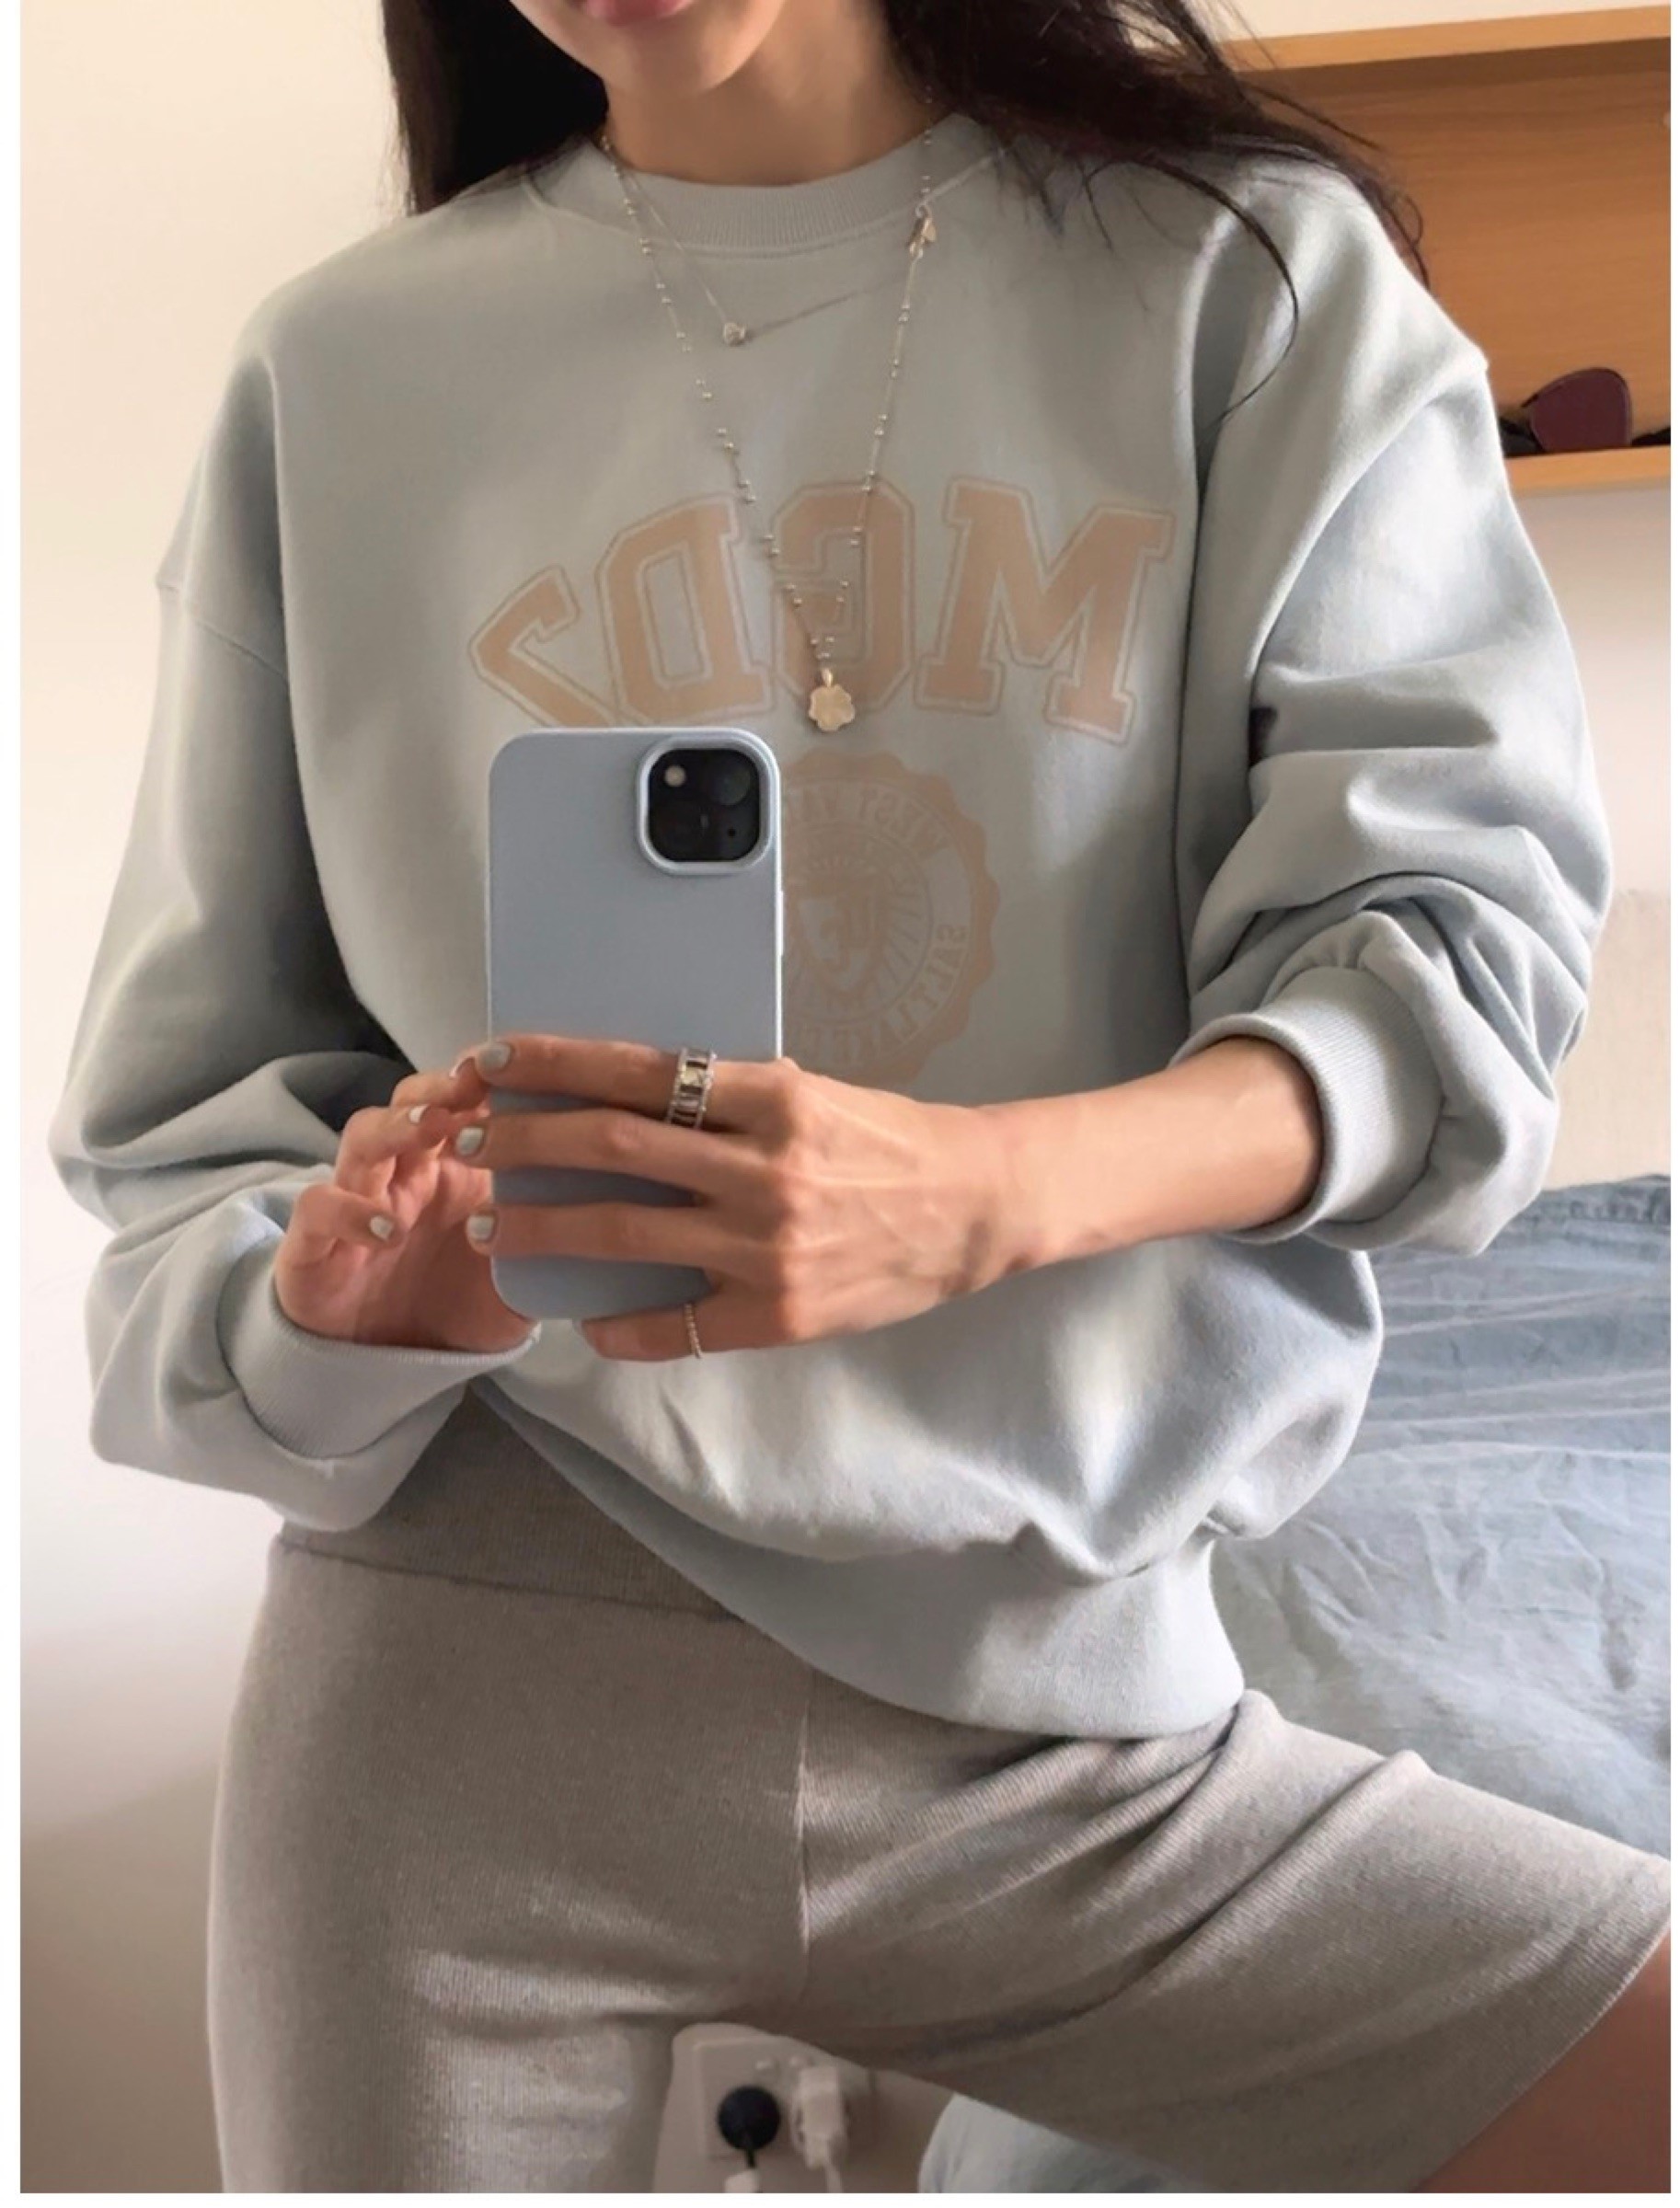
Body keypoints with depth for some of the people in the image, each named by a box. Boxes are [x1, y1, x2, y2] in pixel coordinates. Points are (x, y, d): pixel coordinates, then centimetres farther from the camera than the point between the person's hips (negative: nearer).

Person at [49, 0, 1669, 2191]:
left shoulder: (1246, 268, 4)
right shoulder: (347, 364, 5)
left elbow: (1454, 934, -6)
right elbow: (196, 1098, 7)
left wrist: (993, 1189, -26)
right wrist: (325, 1294, -17)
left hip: (1063, 1698, 0)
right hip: (471, 1669, 1)